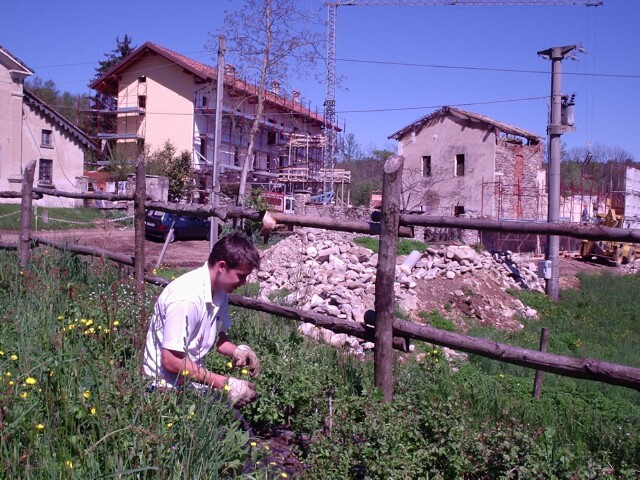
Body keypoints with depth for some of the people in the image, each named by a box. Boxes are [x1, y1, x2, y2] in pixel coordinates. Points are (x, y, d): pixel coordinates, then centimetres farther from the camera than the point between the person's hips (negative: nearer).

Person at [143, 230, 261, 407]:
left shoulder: (219, 290, -2)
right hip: (169, 385, -8)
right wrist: (225, 384, -24)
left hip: (193, 376, 8)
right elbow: (171, 361, -24)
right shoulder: (187, 297, -26)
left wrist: (236, 351, -10)